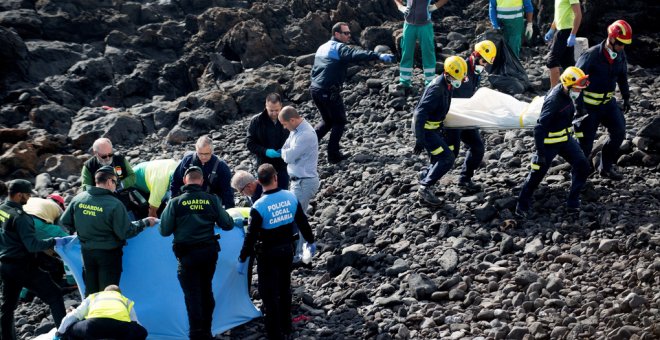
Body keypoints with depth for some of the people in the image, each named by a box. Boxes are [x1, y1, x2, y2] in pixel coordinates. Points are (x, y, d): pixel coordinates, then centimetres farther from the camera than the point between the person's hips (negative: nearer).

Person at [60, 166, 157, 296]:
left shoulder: (78, 199, -7)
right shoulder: (114, 204, -22)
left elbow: (65, 222, 4)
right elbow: (126, 232, -18)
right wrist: (145, 223, -4)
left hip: (87, 252, 5)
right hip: (108, 253, -5)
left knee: (90, 291, 18)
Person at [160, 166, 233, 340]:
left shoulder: (175, 203, -7)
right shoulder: (212, 200, -3)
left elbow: (164, 231, -3)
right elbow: (227, 224, 2)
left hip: (187, 254, -3)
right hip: (209, 252, 3)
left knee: (192, 294, 3)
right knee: (206, 290, 19)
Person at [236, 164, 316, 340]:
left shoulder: (259, 206, -21)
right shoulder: (291, 197, -7)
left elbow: (251, 236, -17)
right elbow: (303, 222, 5)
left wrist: (242, 259, -8)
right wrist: (310, 241, 21)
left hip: (268, 253, -5)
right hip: (287, 249, 5)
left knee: (270, 294, 5)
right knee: (285, 289, 20)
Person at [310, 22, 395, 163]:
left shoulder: (322, 47, 18)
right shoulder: (339, 48, -10)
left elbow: (313, 71, 23)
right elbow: (357, 54, -29)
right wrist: (379, 56, -40)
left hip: (315, 89, 8)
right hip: (329, 92, -8)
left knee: (327, 120, 24)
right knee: (339, 122, 7)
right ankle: (333, 154, 5)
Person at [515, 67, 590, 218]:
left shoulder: (567, 94, -5)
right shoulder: (553, 101, -31)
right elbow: (540, 128, -30)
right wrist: (540, 152, -29)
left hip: (566, 138, 8)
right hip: (549, 142, -8)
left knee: (582, 166, -1)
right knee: (537, 174, 3)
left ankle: (573, 202, 11)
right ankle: (522, 206, 20)